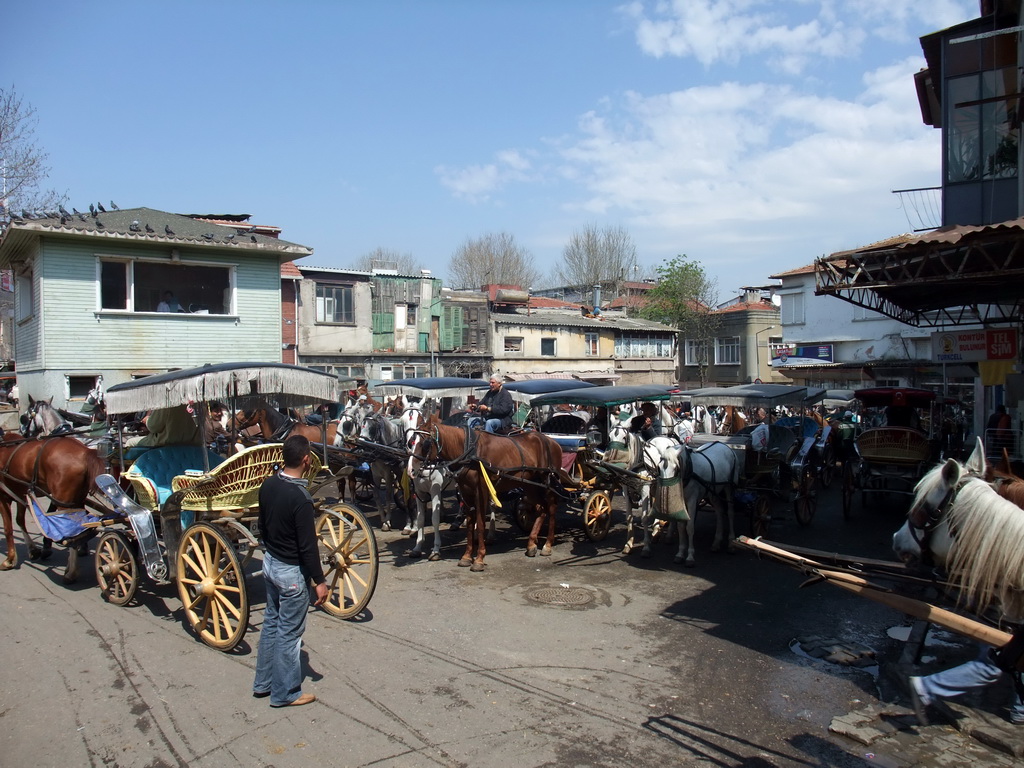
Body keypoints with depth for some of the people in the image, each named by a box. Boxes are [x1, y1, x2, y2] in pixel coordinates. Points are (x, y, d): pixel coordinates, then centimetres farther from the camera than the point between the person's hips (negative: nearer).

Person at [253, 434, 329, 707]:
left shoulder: (268, 485, -4)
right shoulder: (300, 498, -28)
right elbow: (307, 546, -24)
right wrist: (320, 581, -15)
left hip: (270, 563, 8)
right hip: (291, 572, -8)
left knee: (271, 623, 22)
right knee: (289, 633, 6)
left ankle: (263, 683, 35)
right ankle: (284, 693, 21)